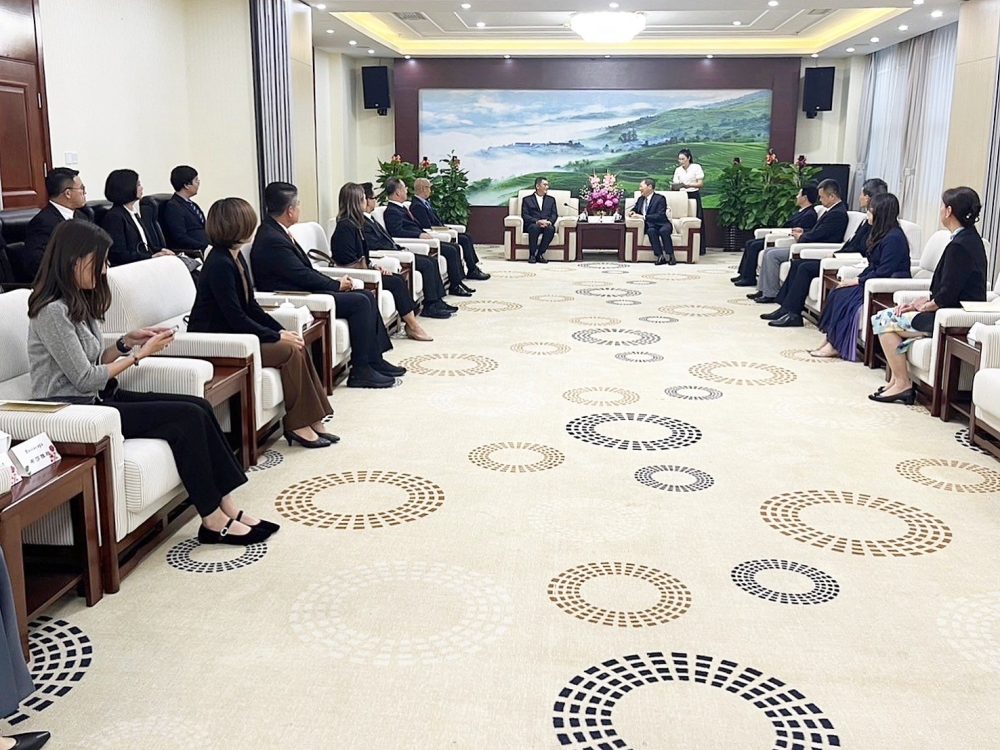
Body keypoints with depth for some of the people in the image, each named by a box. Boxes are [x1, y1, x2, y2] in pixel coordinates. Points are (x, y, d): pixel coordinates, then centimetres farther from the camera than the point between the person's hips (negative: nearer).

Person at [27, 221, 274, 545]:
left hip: (98, 398, 9)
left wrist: (125, 343, 1)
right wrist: (139, 353, -9)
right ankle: (213, 519, -11)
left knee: (199, 407, -9)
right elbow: (84, 379, -17)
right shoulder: (52, 311, -17)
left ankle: (227, 507, -10)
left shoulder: (78, 303, 12)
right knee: (188, 417, -20)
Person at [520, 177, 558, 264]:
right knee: (534, 227, -38)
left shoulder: (551, 199, 22)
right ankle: (532, 255, -27)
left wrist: (549, 222, -13)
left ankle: (540, 254, -26)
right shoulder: (527, 199, 13)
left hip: (546, 225, 2)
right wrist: (537, 221, -17)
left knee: (551, 228, -34)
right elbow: (524, 215, 1)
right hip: (532, 225, -2)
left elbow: (554, 215, 11)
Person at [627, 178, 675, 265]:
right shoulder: (641, 199, 14)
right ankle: (660, 256, -35)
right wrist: (632, 212, 6)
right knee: (651, 230, -33)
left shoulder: (660, 199, -7)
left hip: (662, 225, -4)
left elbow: (660, 216, -19)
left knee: (664, 230, -37)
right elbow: (636, 208, 32)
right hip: (650, 226, 4)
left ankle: (670, 256, -27)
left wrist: (644, 217, -25)